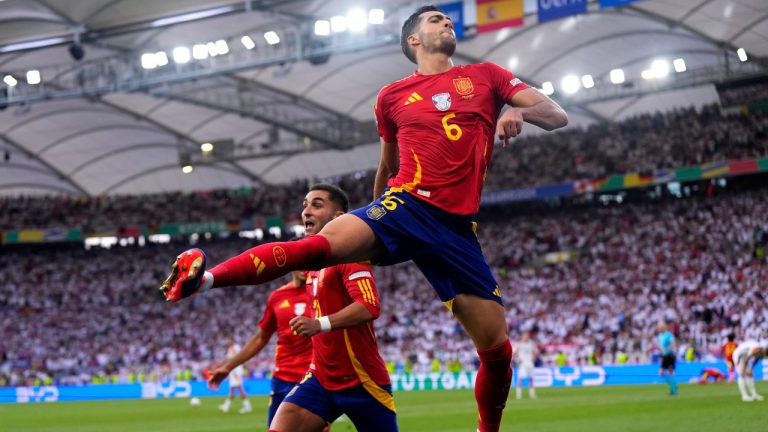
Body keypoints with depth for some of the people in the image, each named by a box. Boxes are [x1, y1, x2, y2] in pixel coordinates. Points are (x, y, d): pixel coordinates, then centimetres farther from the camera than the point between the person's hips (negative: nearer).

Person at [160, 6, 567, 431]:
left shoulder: (485, 75, 13)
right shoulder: (393, 96, 13)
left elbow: (557, 116, 7)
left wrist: (520, 111, -14)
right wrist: (376, 221, 28)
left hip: (457, 226, 1)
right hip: (405, 204, -1)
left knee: (497, 348, -3)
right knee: (322, 243, -31)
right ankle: (205, 277, -31)